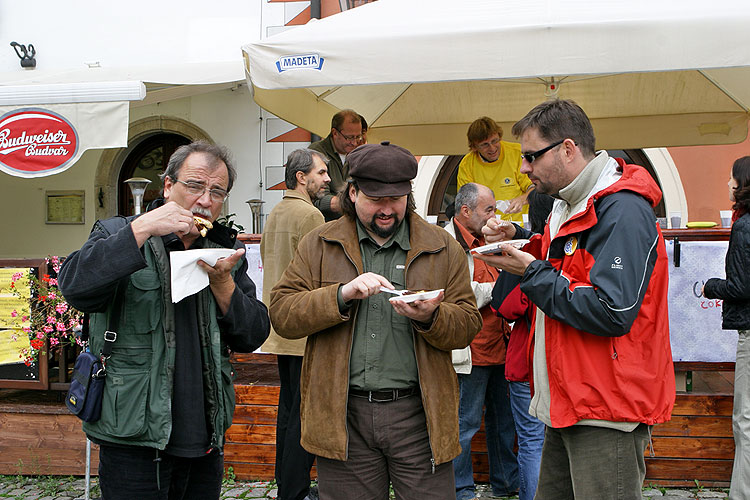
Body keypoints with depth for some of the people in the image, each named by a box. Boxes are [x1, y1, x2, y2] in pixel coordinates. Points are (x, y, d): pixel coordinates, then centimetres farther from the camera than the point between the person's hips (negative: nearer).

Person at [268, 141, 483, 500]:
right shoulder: (318, 245, 6)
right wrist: (342, 295, -17)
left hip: (418, 414, 0)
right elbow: (281, 314, -3)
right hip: (344, 415, 0)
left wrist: (429, 317, -16)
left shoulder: (442, 247, 7)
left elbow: (467, 325, 5)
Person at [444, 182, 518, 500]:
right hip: (471, 351, -10)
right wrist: (494, 289, -15)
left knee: (501, 417, 18)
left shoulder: (480, 241, 17)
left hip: (495, 346, 10)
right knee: (466, 421, 0)